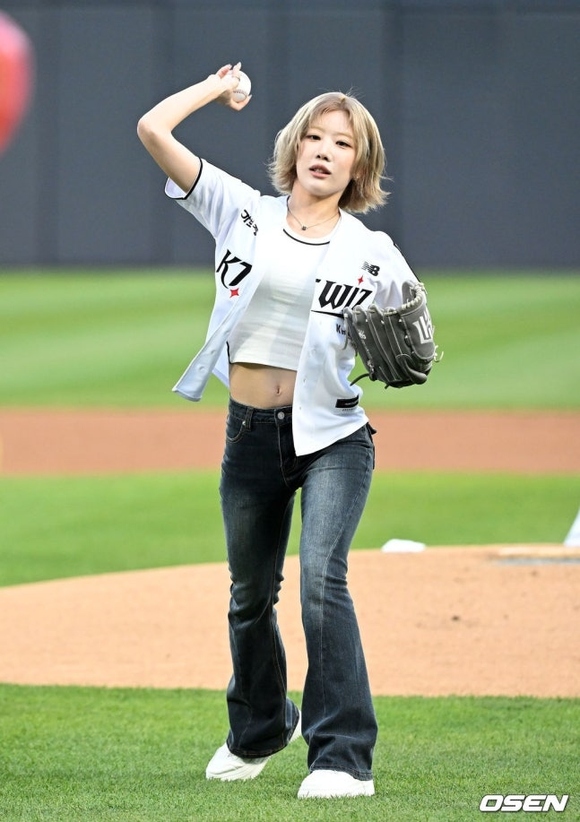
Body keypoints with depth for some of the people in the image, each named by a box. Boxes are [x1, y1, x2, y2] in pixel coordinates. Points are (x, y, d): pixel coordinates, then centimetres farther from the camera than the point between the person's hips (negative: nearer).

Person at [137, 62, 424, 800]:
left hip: (333, 437, -3)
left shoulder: (372, 254, 1)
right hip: (251, 434, 3)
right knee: (250, 594, 17)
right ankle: (261, 729, 43)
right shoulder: (243, 212, 2)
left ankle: (345, 757, -21)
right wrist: (218, 87, 9)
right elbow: (153, 129, -3)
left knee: (321, 578, -21)